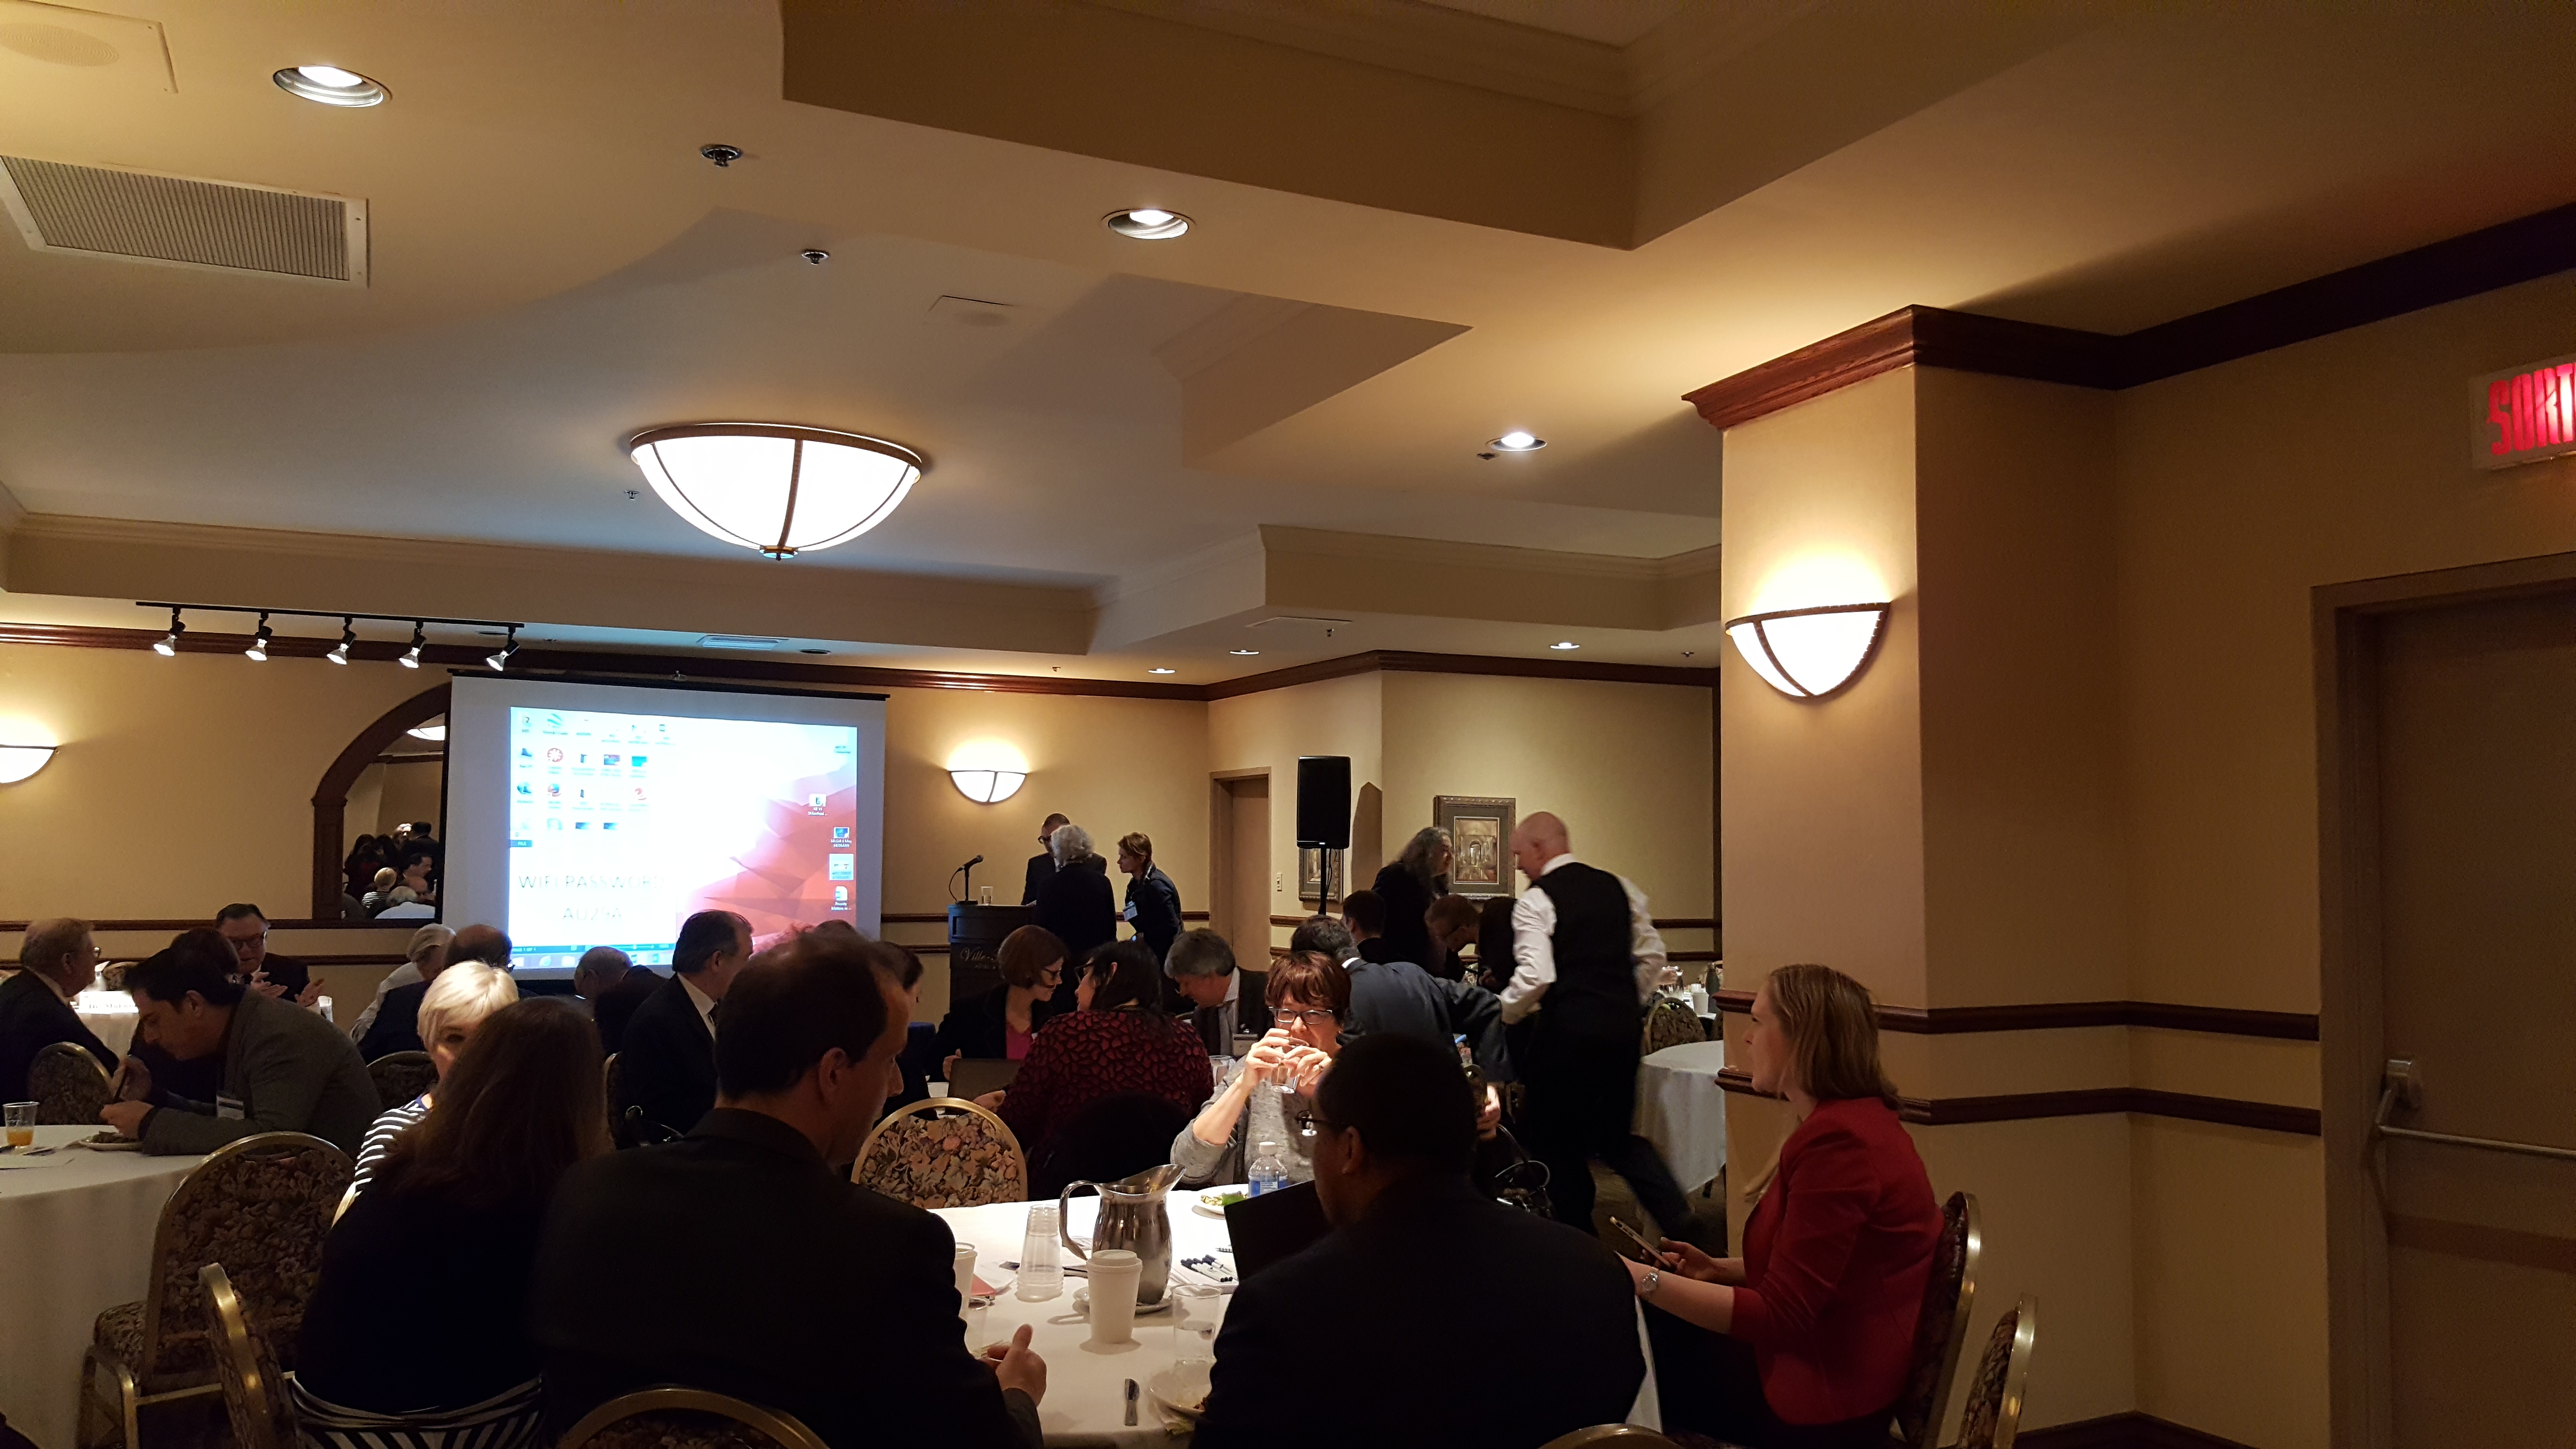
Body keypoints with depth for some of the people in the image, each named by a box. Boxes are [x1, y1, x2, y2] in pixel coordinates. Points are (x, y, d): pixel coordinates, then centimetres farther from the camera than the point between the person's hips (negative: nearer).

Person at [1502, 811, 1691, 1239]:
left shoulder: (1536, 902, -9)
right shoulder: (1619, 888, 10)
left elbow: (1535, 977, -20)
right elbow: (1652, 954, 12)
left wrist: (1499, 1016, -5)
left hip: (1568, 1028, -6)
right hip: (1624, 1025, 7)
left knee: (1558, 1140, 11)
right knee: (1621, 1135, 20)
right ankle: (1680, 1219, 7)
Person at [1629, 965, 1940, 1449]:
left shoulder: (1840, 1141, -26)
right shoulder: (1850, 1120, 10)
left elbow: (1779, 1317, -27)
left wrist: (1643, 1281, -25)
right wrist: (1721, 1270, 5)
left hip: (1821, 1403, -10)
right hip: (1824, 1368, 10)